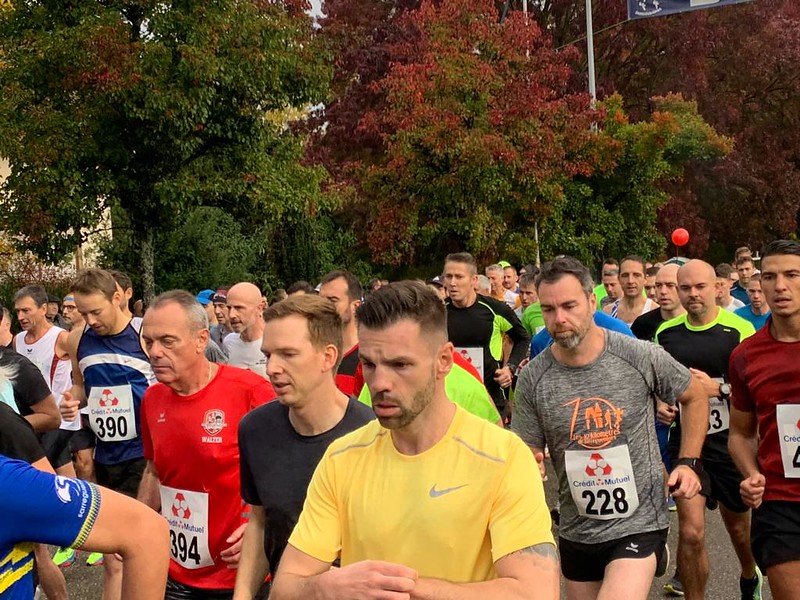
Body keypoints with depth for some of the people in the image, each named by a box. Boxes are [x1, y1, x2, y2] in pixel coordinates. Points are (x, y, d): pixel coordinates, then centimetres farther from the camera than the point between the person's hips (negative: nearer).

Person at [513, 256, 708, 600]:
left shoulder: (642, 357, -11)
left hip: (639, 523, -3)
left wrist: (687, 463, -2)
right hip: (575, 530, 4)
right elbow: (529, 455, 0)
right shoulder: (532, 378, -8)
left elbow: (694, 398, 6)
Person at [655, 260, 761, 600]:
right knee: (691, 532, -12)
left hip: (730, 444, -1)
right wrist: (658, 405, -3)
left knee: (738, 527, 20)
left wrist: (717, 387, -23)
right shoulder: (666, 333, 2)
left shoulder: (739, 330, -9)